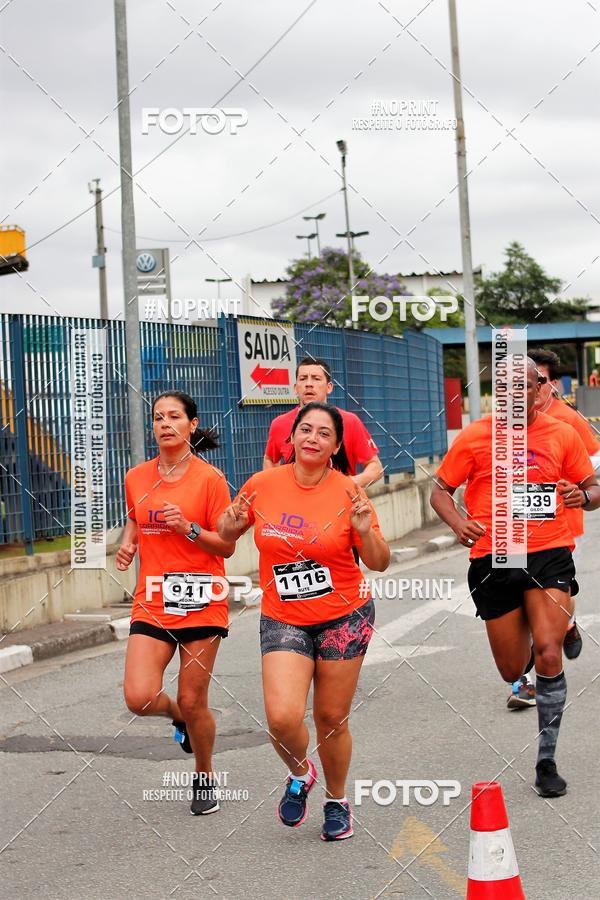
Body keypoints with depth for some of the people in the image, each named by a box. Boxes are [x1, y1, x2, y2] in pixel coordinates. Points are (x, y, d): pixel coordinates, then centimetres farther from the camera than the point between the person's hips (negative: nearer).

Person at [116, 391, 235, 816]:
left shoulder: (210, 478, -6)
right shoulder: (137, 477, 6)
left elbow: (227, 545, -5)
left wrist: (188, 528, -20)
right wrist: (128, 543, 5)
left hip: (202, 602, -3)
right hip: (152, 602, 3)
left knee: (193, 701, 1)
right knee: (139, 698, -12)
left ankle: (205, 776, 28)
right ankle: (178, 715, 25)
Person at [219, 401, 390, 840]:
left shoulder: (348, 493, -9)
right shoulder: (262, 484, -5)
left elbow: (380, 563, -4)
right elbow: (228, 533, 12)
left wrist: (365, 529, -23)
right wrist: (232, 523, -11)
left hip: (344, 617, -1)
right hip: (283, 619, 1)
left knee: (332, 718, 7)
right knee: (283, 717, -16)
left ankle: (337, 801, 33)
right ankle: (300, 774, 19)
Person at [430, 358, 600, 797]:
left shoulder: (562, 435, 3)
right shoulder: (475, 437, 0)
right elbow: (440, 490, 6)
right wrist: (459, 523, -15)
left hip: (549, 555, -1)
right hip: (493, 560, 1)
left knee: (548, 654, -17)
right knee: (513, 670, 7)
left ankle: (547, 762, -3)